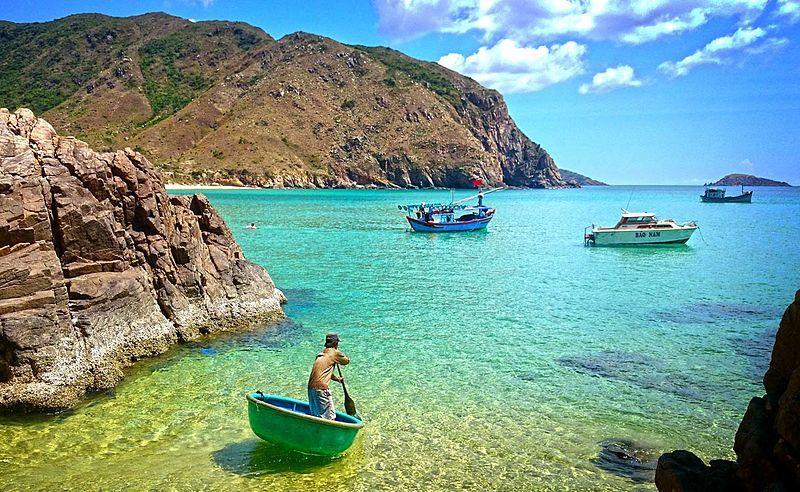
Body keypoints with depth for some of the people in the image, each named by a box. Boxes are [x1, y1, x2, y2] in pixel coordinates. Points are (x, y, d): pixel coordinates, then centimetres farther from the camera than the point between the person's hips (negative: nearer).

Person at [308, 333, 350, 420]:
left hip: (311, 387, 8)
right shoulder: (334, 353, -4)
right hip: (321, 388, -8)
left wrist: (337, 378, 44)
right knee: (330, 416, -3)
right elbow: (346, 360, 12)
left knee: (315, 414, 17)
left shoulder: (320, 354, 20)